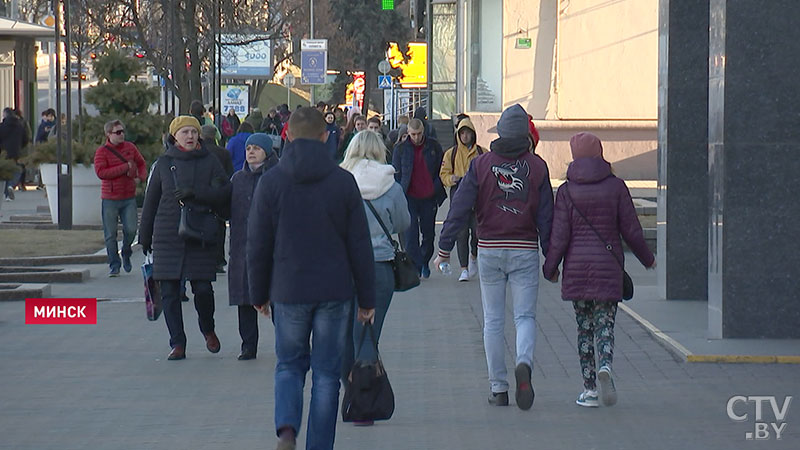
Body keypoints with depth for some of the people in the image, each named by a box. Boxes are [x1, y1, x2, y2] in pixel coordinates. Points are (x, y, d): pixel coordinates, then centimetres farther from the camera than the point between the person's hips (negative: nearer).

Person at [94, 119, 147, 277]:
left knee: (131, 229, -7)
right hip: (110, 199, -2)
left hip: (129, 198, 2)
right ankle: (114, 265, 12)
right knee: (110, 235, 1)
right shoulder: (102, 151, -5)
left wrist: (141, 177, 1)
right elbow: (100, 172, -18)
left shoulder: (130, 148, 7)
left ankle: (126, 254, 22)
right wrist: (125, 167, -17)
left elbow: (141, 164, 22)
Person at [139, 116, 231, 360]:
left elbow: (224, 192, -6)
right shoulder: (164, 163, 7)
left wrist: (195, 193, -20)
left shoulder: (209, 162, 5)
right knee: (169, 291, -1)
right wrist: (145, 237, 11)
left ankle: (208, 330, 22)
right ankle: (177, 343, 7)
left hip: (201, 237, -1)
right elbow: (151, 200, 11)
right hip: (168, 237, 1)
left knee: (203, 288, -6)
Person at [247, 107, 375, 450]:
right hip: (334, 292, 0)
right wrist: (366, 298, 7)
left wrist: (259, 294, 12)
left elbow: (258, 245, 0)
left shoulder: (271, 182, -4)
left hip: (288, 292, 0)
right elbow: (359, 245, 0)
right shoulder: (343, 181, -3)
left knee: (289, 365, 14)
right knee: (326, 371, 9)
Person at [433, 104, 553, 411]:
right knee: (525, 316, 4)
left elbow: (460, 208, -5)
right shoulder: (537, 167, 0)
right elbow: (546, 215, 0)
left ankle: (498, 388, 8)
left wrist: (445, 247, -1)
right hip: (525, 250, 0)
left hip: (489, 250, 0)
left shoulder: (481, 164, -1)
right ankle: (524, 363, -26)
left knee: (493, 320, 8)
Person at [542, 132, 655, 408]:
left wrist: (550, 268, 6)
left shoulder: (567, 190, -4)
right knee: (605, 324, 5)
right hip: (609, 265, 0)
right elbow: (631, 230, 0)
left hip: (577, 266, 0)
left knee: (584, 327, 9)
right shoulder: (616, 186, -1)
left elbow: (560, 236, -6)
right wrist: (647, 259, 15)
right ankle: (605, 367, -24)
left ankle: (589, 388, 8)